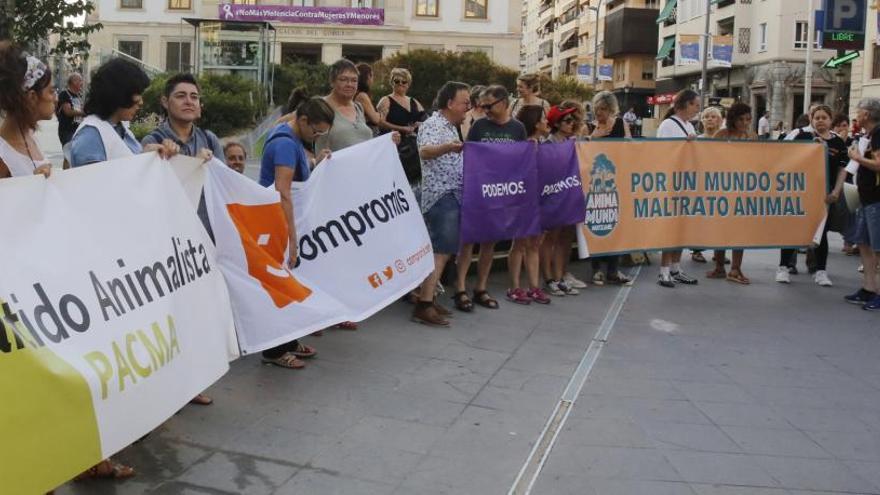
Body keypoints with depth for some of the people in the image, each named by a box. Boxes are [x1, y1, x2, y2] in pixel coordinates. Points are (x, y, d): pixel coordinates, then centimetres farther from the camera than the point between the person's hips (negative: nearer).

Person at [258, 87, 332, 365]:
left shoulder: (289, 136, 10)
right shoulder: (286, 142, -21)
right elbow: (283, 193, -26)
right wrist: (292, 238, -26)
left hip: (279, 222, 10)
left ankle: (288, 342, 24)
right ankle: (274, 351, 5)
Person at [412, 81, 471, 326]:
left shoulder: (451, 127, 20)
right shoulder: (432, 125, -10)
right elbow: (424, 151, -30)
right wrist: (447, 147, -46)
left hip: (454, 195, 10)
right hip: (441, 195, -10)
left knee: (443, 249, 10)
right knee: (441, 249, -15)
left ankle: (428, 297, 16)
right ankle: (424, 305, -17)